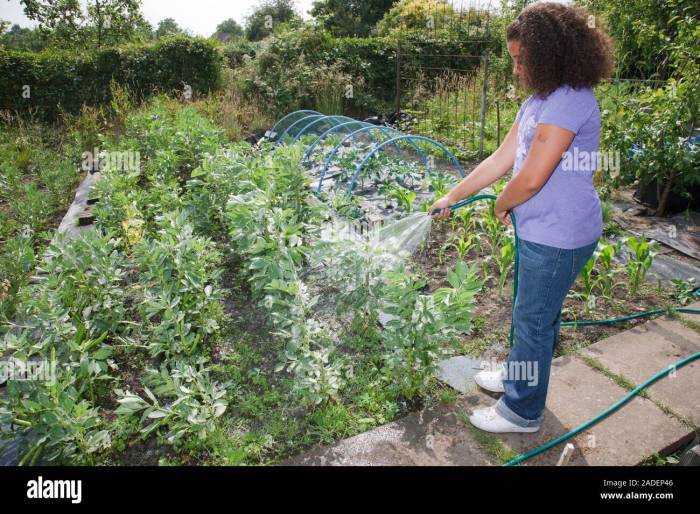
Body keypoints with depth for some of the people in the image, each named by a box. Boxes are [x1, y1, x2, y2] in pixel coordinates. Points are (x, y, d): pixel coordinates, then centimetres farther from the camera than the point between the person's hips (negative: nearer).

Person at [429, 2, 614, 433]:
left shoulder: (570, 101, -21)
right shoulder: (538, 101, 10)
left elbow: (530, 179, -25)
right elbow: (500, 161, 11)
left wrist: (502, 205, -5)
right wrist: (452, 197, 11)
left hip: (559, 237, -9)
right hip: (542, 231, 9)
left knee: (533, 318, 4)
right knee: (536, 313, 24)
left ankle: (523, 411, 24)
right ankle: (519, 375, 46)